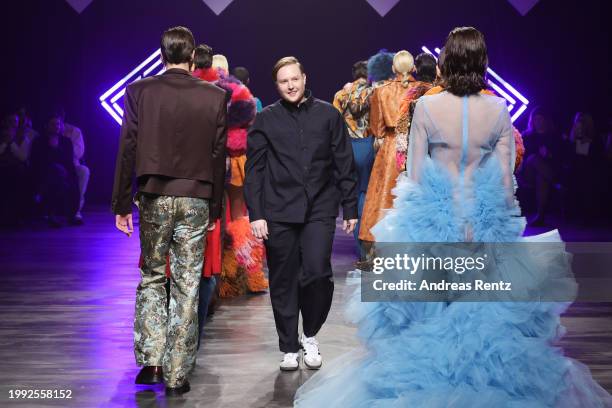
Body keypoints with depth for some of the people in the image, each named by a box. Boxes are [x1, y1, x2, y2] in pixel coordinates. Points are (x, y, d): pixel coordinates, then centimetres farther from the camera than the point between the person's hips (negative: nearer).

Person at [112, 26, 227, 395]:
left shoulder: (140, 91, -1)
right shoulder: (215, 97, -1)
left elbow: (128, 150, -2)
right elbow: (219, 156, 1)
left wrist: (122, 205, 4)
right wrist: (215, 208, 9)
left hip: (154, 197, 0)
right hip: (196, 200, 0)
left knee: (152, 278, 17)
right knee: (187, 287, 5)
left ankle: (151, 361, 11)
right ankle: (177, 375, 12)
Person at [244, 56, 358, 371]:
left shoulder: (328, 115, 7)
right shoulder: (266, 120, 6)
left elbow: (344, 165, 8)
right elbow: (254, 170, 4)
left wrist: (350, 208, 6)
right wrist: (255, 213, -4)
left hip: (319, 209, 0)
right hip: (278, 213, 0)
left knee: (318, 273, -12)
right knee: (283, 283, 6)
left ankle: (310, 334, 15)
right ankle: (289, 348, 21)